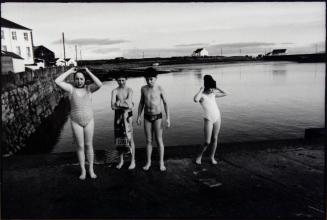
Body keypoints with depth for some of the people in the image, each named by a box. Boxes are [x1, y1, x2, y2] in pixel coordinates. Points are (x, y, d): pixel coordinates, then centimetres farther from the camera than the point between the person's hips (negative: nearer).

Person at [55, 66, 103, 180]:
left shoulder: (88, 88, -3)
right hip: (76, 122, 0)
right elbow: (57, 81, -15)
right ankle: (83, 170, 18)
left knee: (89, 145, 6)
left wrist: (89, 72, -15)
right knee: (80, 146, 5)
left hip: (89, 121, 1)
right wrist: (69, 71, -9)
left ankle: (91, 170, 18)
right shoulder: (71, 88, -4)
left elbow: (99, 84, -21)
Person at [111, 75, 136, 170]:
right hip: (118, 115, 2)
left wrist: (119, 103, -9)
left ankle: (133, 161, 10)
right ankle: (121, 161, 23)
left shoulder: (129, 90, -2)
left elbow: (129, 104, -15)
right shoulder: (114, 91, 1)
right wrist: (125, 105, -15)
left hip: (128, 115, -2)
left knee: (130, 139, -1)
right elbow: (113, 106, -12)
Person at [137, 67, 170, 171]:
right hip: (147, 117, 3)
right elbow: (141, 103, 11)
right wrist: (138, 117, 8)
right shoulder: (143, 89, 1)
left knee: (159, 140, 0)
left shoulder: (160, 89, -10)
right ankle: (148, 162, 21)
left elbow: (165, 103, -6)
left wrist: (168, 118, -11)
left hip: (157, 117, -3)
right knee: (148, 140, 9)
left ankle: (161, 163, 12)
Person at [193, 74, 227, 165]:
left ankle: (212, 157, 23)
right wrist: (201, 90, -24)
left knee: (215, 139, 9)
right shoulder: (201, 95, -13)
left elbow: (224, 94, 17)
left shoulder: (213, 94, 6)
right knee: (207, 142, -5)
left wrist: (216, 88, 8)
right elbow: (195, 100, -38)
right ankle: (199, 156, 18)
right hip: (208, 120, -5)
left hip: (217, 118, 5)